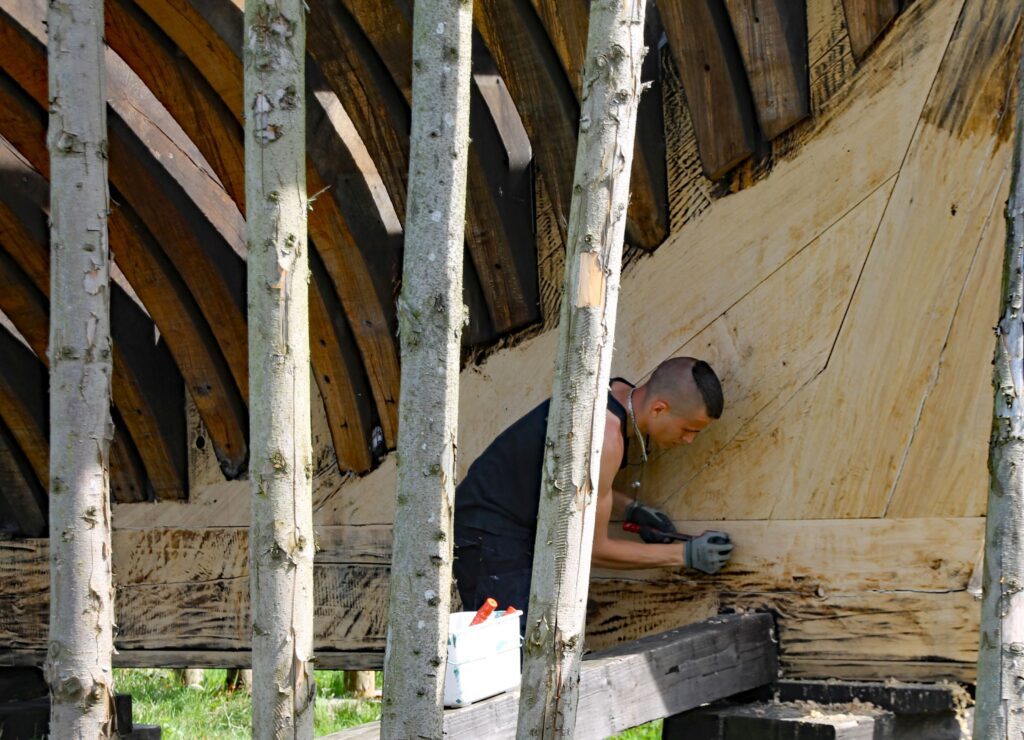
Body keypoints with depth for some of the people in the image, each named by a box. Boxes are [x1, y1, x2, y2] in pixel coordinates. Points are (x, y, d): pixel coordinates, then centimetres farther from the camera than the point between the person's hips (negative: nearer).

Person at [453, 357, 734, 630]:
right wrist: (687, 554, -13)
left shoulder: (621, 394, 1)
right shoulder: (605, 435, -26)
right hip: (490, 536, -10)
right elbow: (592, 548, -17)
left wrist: (633, 511, 2)